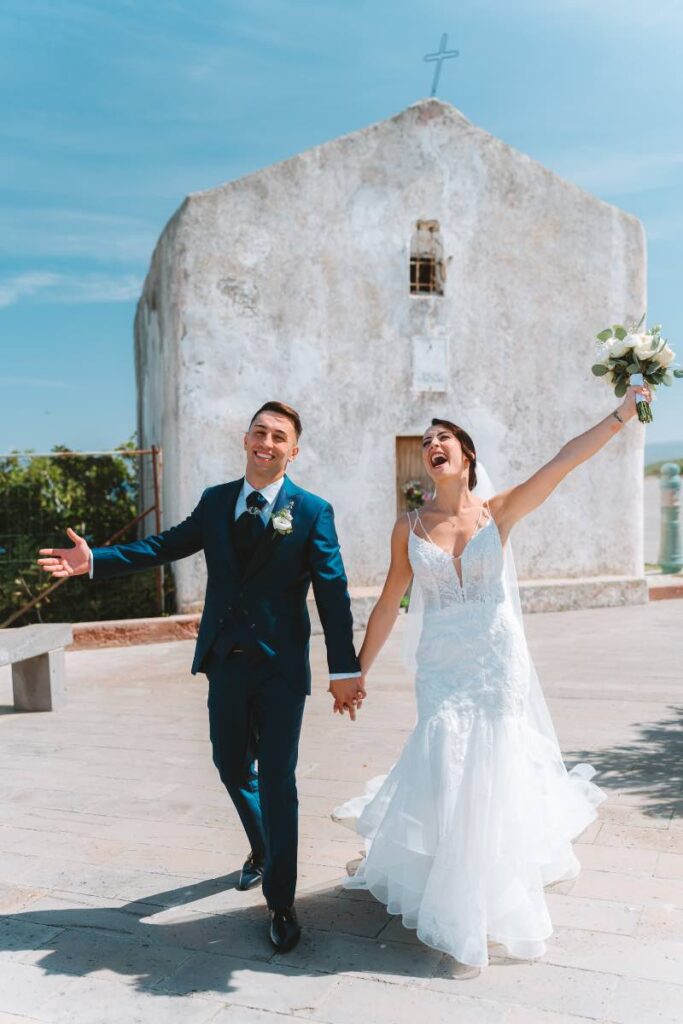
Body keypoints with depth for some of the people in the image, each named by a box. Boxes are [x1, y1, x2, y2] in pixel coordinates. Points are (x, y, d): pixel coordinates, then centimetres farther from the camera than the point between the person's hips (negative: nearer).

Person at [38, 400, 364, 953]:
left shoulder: (313, 511, -7)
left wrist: (345, 669, -14)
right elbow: (166, 545, 6)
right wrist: (95, 559, -5)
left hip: (281, 668, -4)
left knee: (277, 780, 0)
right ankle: (262, 849, 48)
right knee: (232, 766, 18)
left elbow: (332, 591, -10)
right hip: (226, 662, 5)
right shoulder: (215, 501, 6)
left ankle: (281, 903, 19)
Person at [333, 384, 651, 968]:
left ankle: (490, 890, 33)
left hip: (499, 662, 0)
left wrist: (622, 414, -19)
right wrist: (357, 672, 5)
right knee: (446, 771, 2)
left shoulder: (499, 512, -2)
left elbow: (565, 461, -11)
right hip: (441, 667, 1)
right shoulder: (410, 527, 0)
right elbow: (389, 605, 4)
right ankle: (448, 894, 26)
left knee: (494, 770, 8)